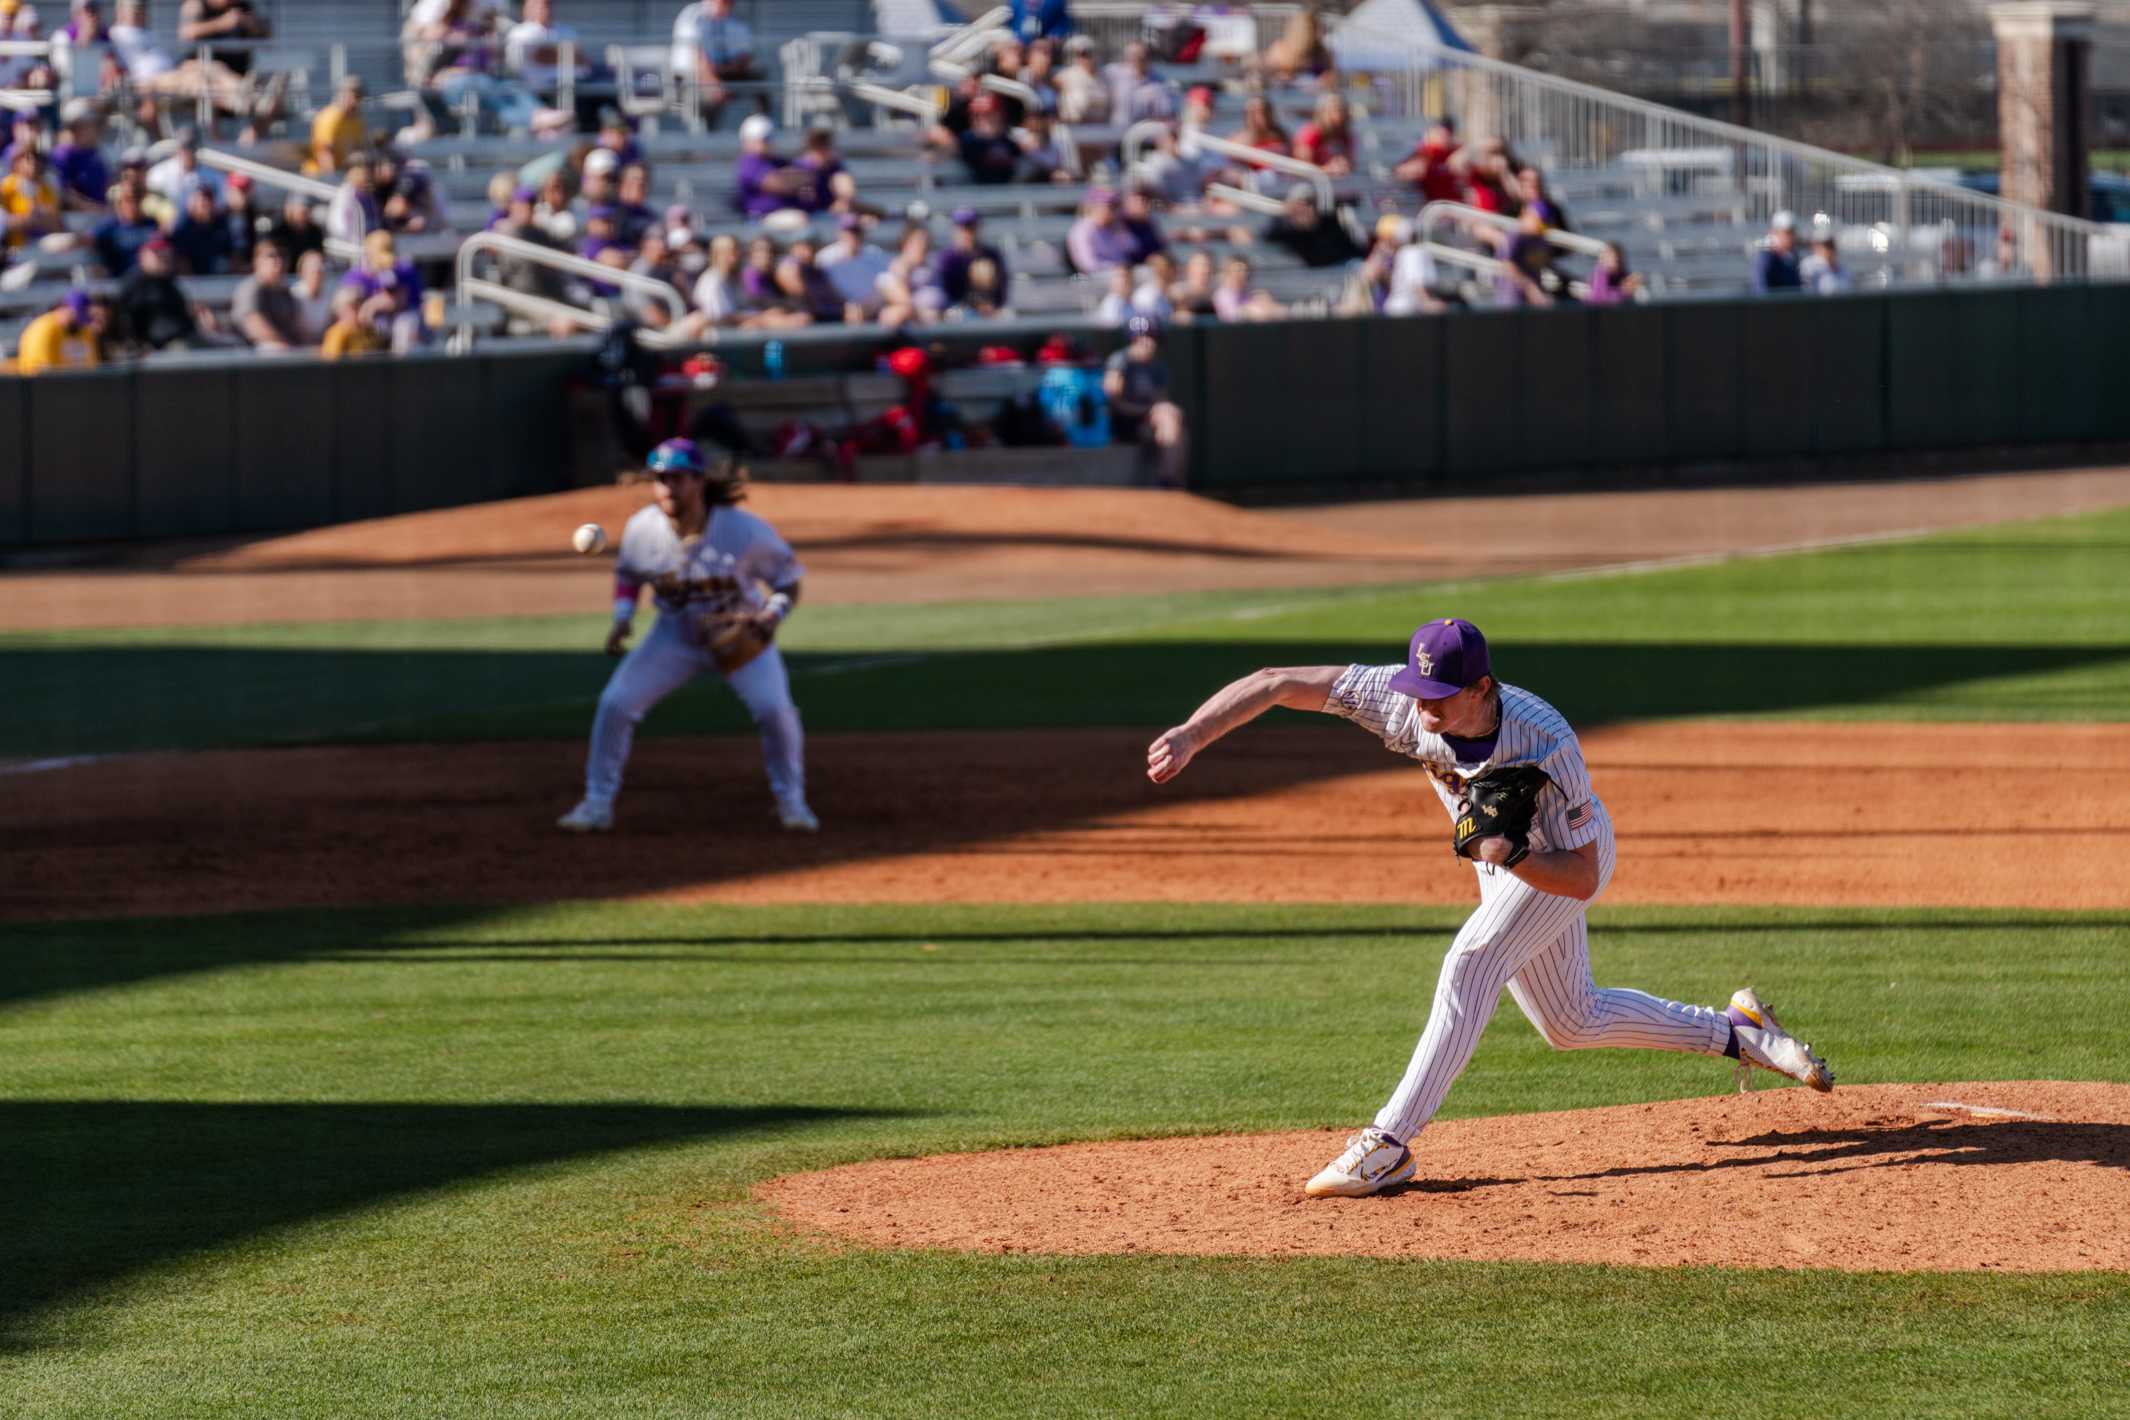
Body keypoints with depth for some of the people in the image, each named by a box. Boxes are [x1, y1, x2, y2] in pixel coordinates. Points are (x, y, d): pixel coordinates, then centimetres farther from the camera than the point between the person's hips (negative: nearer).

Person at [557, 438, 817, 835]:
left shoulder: (745, 530, -25)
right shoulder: (642, 530, -17)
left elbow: (788, 583, -14)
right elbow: (627, 575, 4)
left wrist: (766, 620, -32)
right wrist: (622, 620, -13)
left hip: (741, 634, -2)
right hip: (676, 635, 2)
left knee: (775, 709, -20)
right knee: (615, 704, -11)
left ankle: (791, 800, 6)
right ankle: (598, 804, 5)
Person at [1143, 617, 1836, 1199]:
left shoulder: (1545, 744, -39)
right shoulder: (1403, 699, -29)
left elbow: (1582, 878, -32)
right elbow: (1277, 684, -30)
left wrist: (1509, 854, -50)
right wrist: (1189, 737, -42)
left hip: (1563, 860, -7)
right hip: (1504, 853, 7)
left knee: (1471, 965, -27)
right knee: (1571, 1024, 18)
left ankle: (1389, 1145, -27)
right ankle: (1735, 1032, 36)